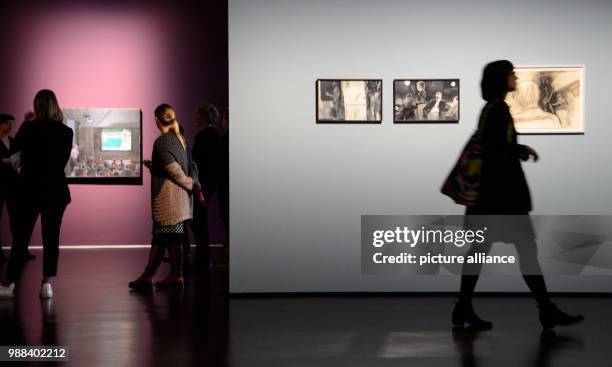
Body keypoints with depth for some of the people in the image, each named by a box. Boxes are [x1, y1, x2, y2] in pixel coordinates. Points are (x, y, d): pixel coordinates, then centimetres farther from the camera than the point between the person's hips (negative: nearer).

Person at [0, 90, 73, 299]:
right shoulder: (66, 131, -3)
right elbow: (63, 160, 7)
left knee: (21, 237, 5)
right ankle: (47, 284, 5)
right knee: (51, 238, 6)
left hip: (29, 189, -1)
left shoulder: (28, 128, -9)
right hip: (56, 190, 1)